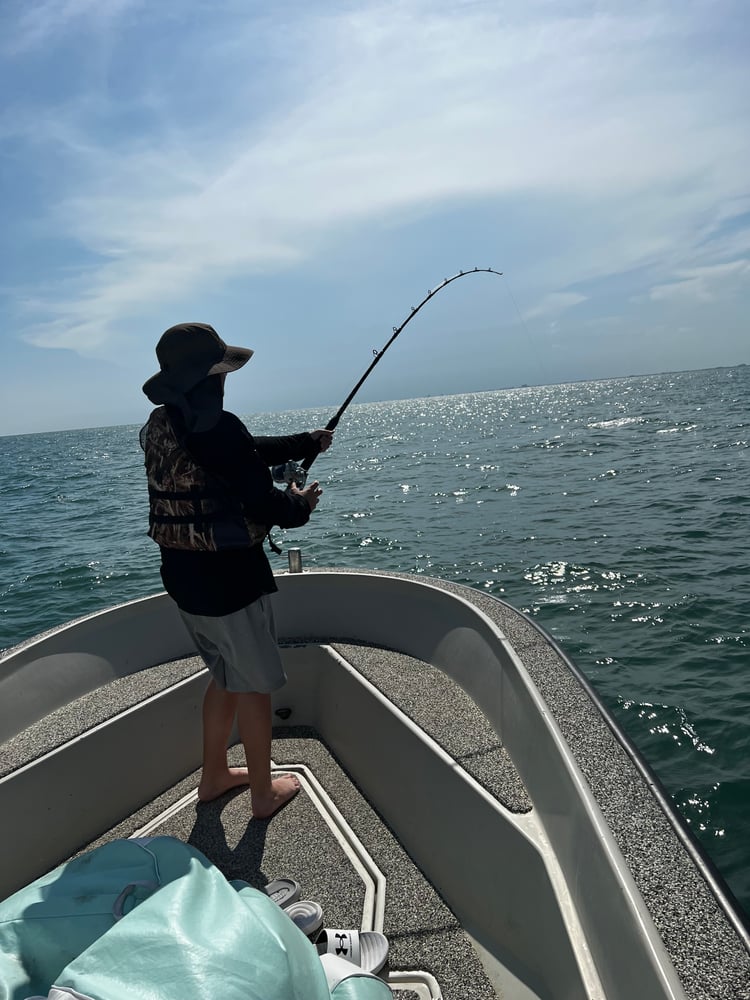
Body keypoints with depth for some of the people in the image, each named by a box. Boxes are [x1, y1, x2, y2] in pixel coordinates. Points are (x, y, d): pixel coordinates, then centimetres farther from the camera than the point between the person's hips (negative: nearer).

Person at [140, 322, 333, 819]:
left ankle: (215, 775, 40)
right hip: (229, 579, -8)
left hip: (184, 577, 9)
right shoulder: (217, 426, -23)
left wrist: (309, 443, 19)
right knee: (254, 684, 10)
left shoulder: (159, 425, 6)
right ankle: (264, 791, 28)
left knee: (226, 675, 25)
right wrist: (301, 502, -1)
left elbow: (247, 453, 14)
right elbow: (262, 503, -22)